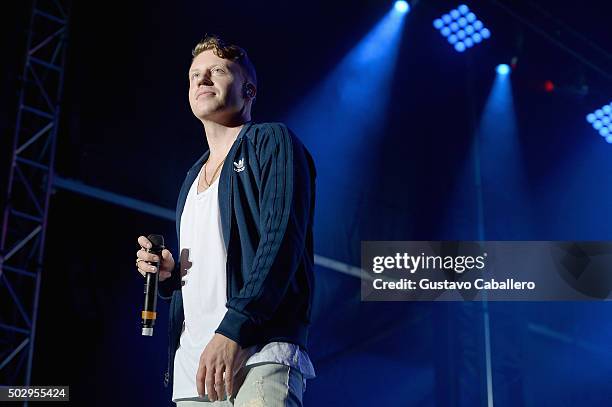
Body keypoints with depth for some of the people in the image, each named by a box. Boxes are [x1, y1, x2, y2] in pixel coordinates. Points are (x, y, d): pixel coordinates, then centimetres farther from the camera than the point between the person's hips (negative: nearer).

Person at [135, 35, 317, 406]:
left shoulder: (272, 142, 2)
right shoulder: (194, 177, 24)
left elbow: (282, 241, -13)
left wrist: (233, 332, -22)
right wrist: (168, 274, 7)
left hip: (259, 354, -7)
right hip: (191, 366, 7)